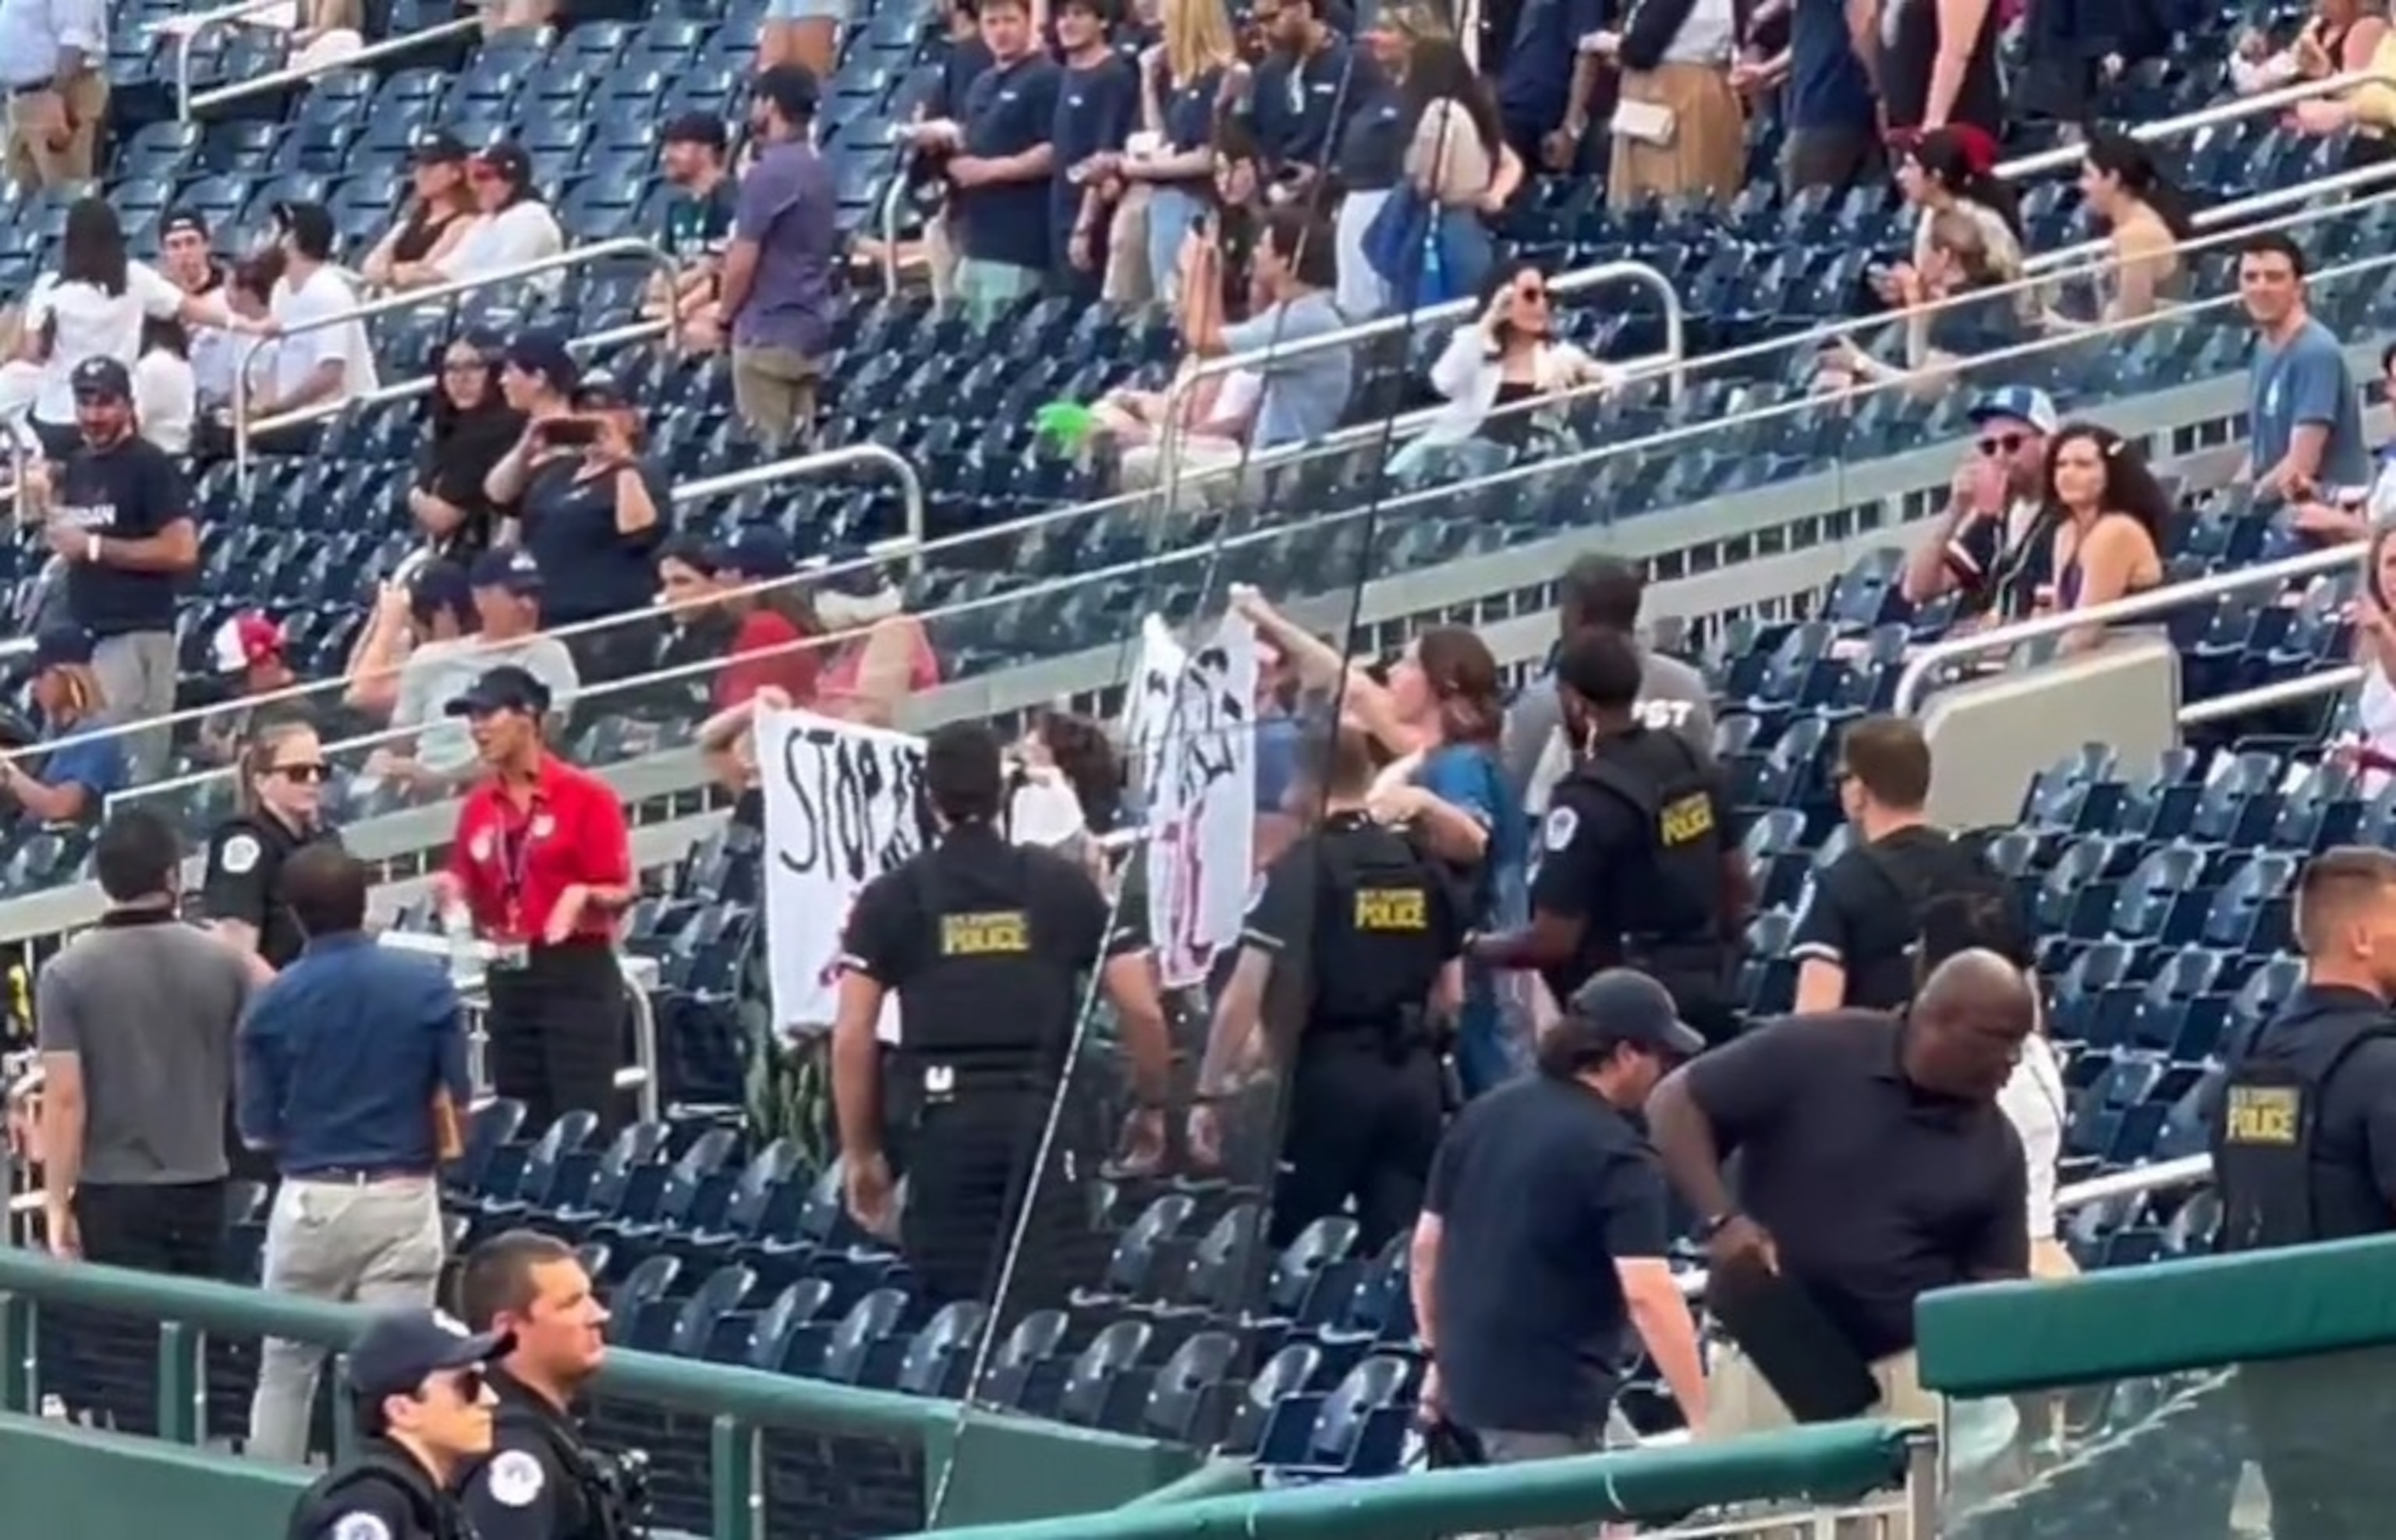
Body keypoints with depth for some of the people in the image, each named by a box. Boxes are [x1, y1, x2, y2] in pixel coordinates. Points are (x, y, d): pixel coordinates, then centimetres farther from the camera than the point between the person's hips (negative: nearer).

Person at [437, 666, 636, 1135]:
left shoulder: (586, 796, -6)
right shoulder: (477, 807, 10)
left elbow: (619, 892, -7)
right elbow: (469, 898, 16)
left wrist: (582, 896, -27)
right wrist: (452, 895, -6)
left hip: (576, 977, -6)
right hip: (509, 980, 6)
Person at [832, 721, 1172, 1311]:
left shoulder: (891, 898, 6)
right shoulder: (1063, 884, 7)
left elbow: (851, 1036, 0)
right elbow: (1142, 1009, 3)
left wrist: (860, 1151, 8)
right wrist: (1151, 1106, 18)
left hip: (945, 1123, 0)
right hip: (1045, 1113, 0)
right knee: (1048, 1309, -6)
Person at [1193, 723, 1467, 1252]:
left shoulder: (1299, 869, -7)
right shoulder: (1422, 867, 9)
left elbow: (1244, 995, -12)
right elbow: (1451, 995, 13)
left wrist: (1209, 1094, -6)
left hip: (1331, 1075, -5)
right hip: (1415, 1080, 5)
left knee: (1294, 1247, 5)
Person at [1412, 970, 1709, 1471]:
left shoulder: (1482, 1117, 7)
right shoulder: (1616, 1155, -16)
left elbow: (1426, 1248, 13)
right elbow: (1647, 1293, -25)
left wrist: (1442, 1355, 24)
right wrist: (1702, 1420, -25)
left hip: (1472, 1378, 8)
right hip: (1552, 1397, -8)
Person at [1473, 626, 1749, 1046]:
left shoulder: (1588, 800, -20)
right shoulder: (1694, 764, 4)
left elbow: (1554, 940, -20)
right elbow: (1736, 881, 13)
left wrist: (1475, 947, -4)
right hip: (1704, 992, 8)